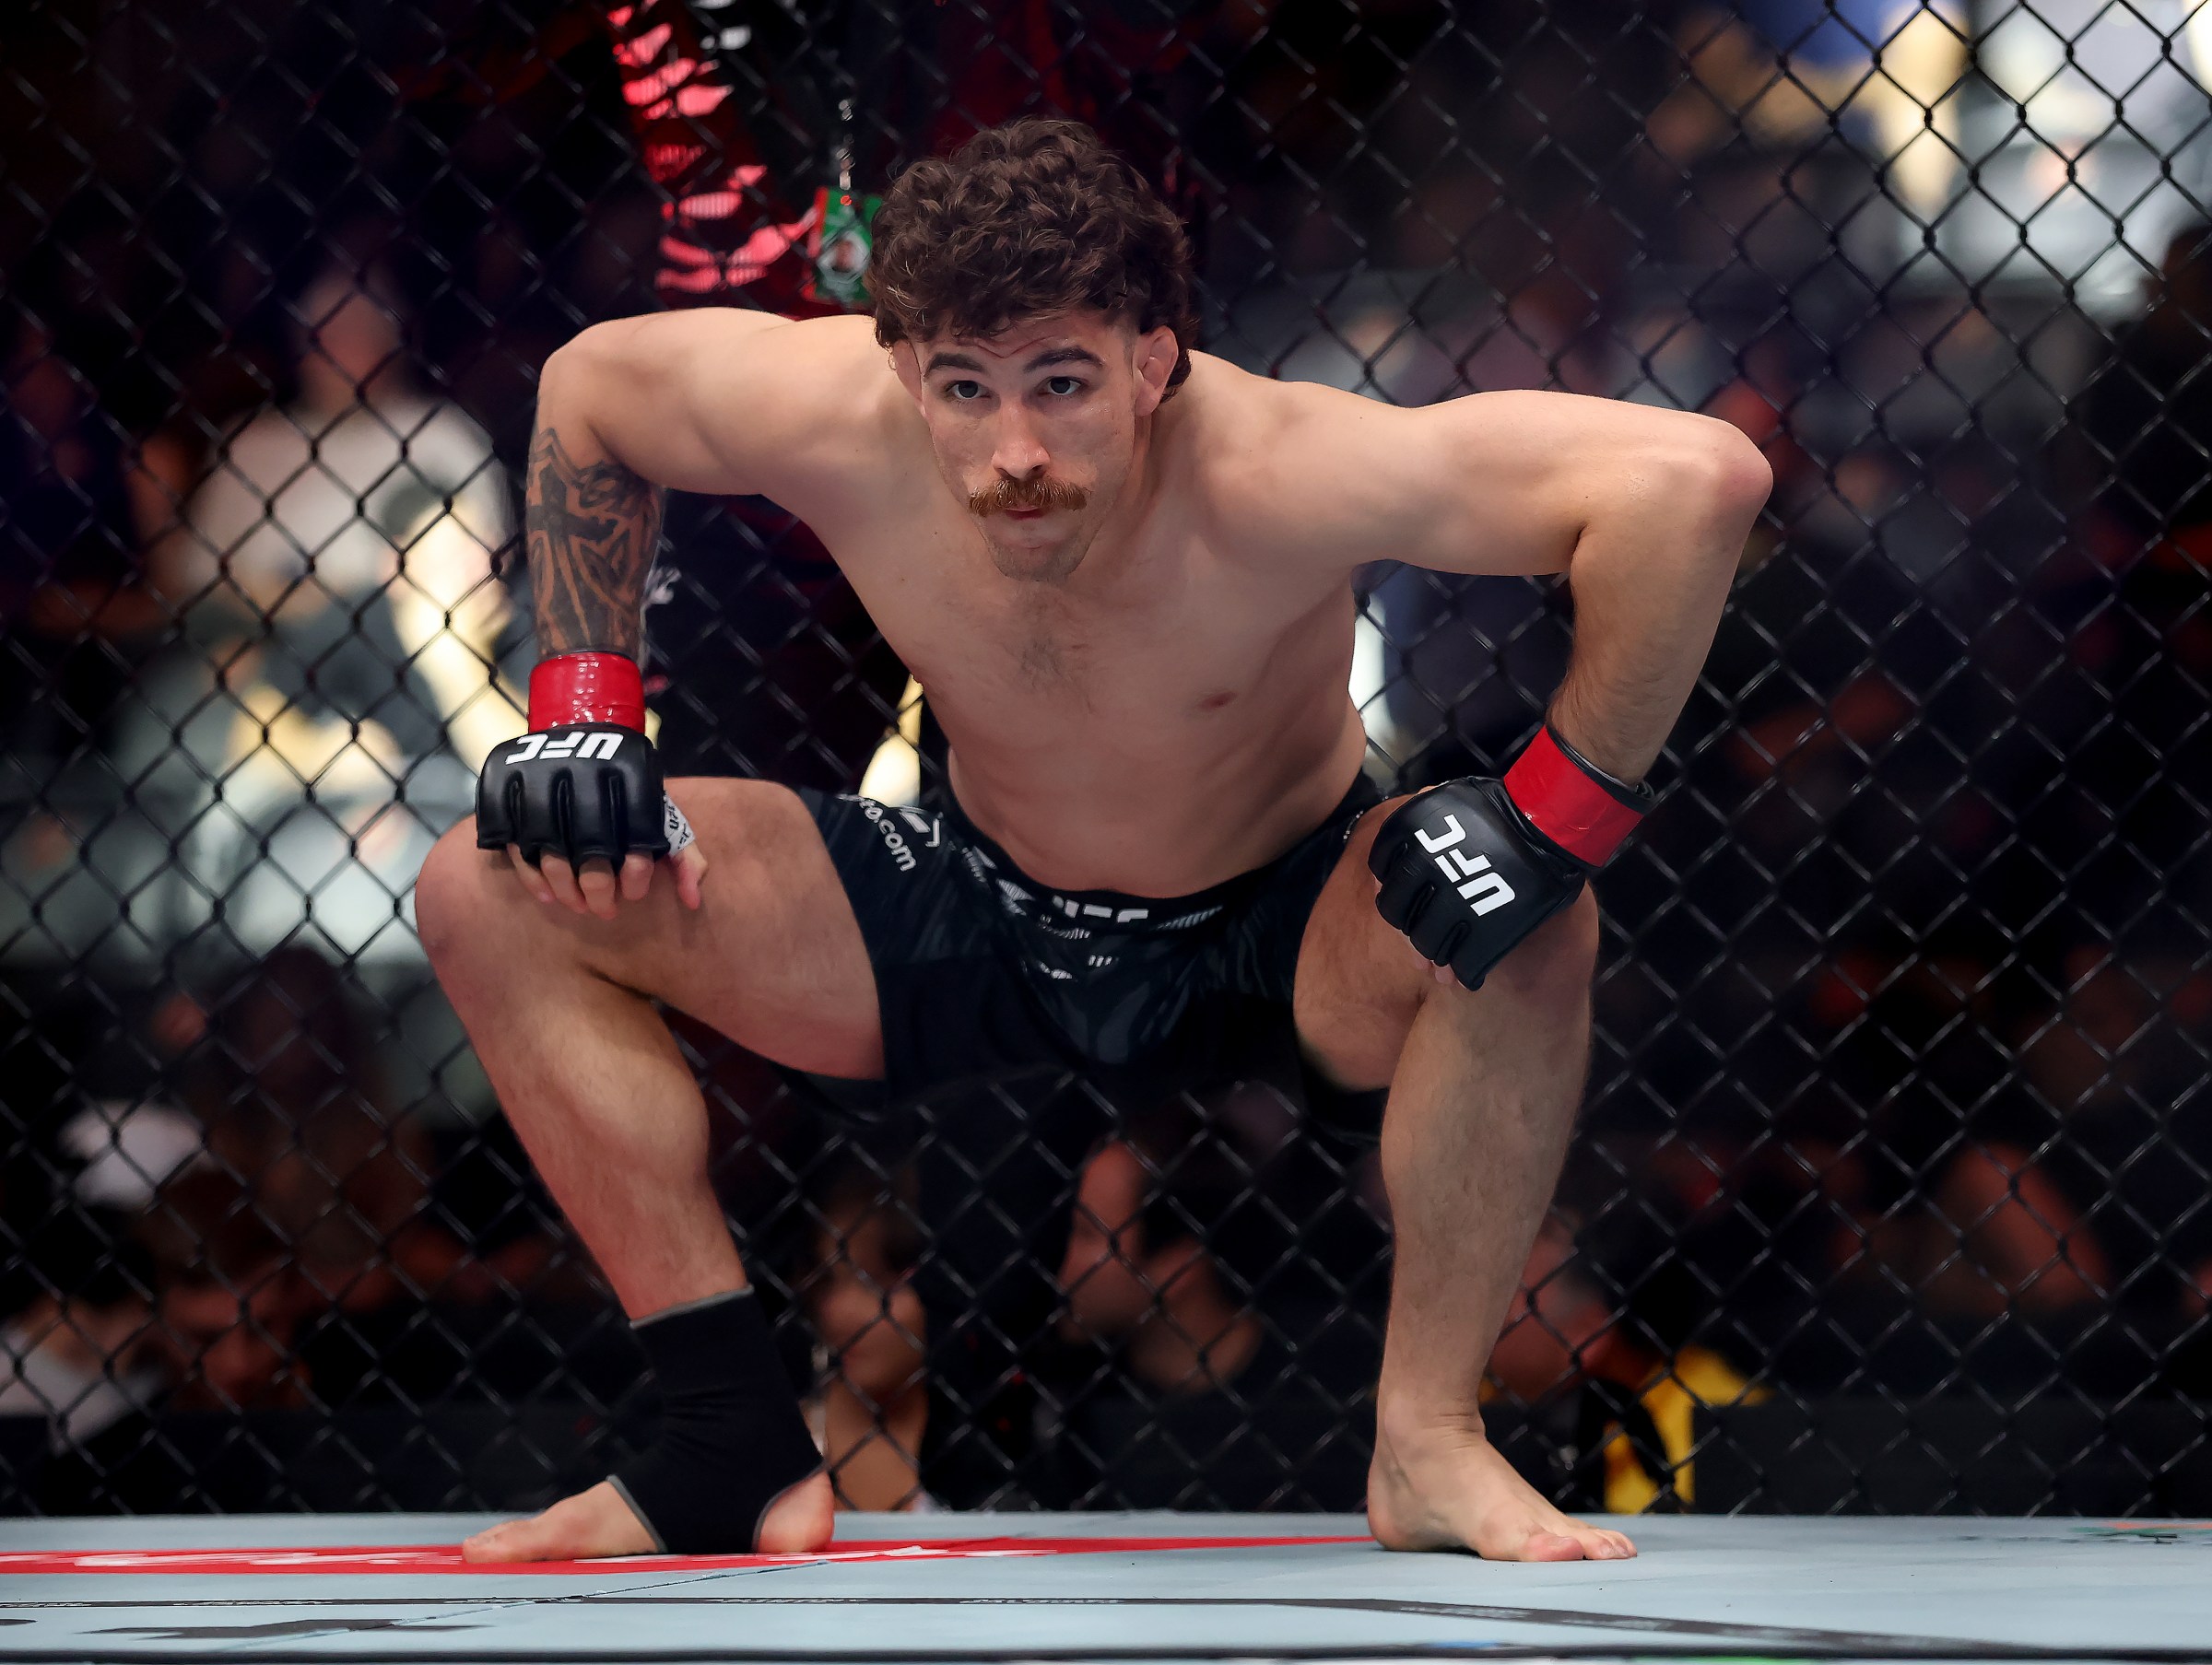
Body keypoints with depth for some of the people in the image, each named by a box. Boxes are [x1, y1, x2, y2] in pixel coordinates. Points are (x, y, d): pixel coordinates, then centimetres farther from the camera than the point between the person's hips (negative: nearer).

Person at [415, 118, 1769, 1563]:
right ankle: (739, 1452, -10)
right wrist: (584, 707, -6)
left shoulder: (1263, 477, -37)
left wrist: (1554, 819, -40)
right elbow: (589, 386, -1)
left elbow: (1697, 475, -46)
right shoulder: (833, 421, -25)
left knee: (1525, 932, -37)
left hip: (1285, 946, -4)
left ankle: (1429, 1441, -20)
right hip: (983, 926, 4)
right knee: (495, 894, -10)